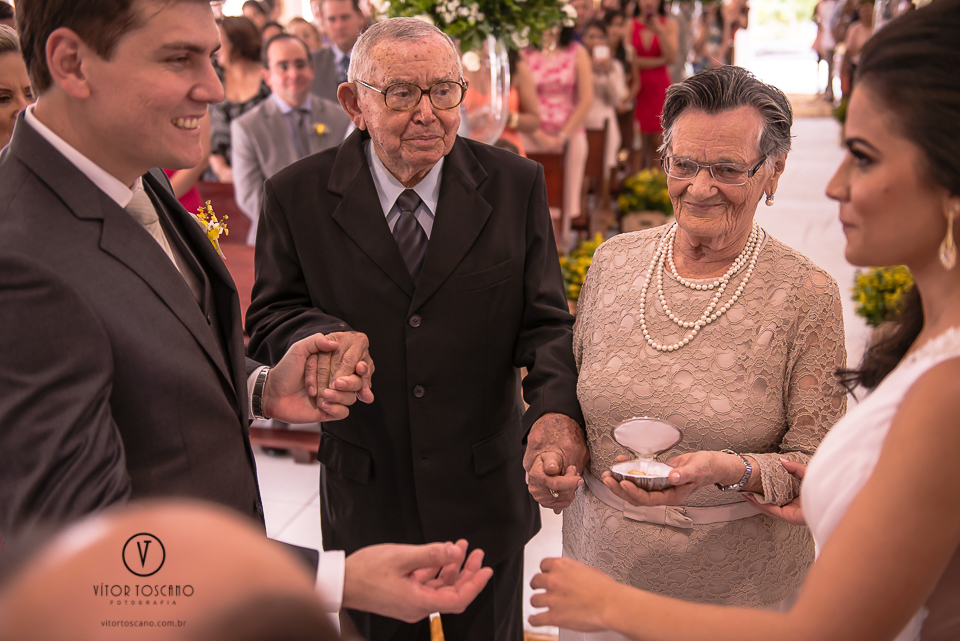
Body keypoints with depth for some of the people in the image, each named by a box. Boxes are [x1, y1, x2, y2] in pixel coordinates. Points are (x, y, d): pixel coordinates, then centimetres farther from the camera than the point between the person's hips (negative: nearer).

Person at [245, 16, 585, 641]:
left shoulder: (516, 184, -7)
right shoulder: (297, 195, -9)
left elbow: (545, 322, -8)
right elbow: (271, 316, -3)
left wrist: (557, 412, -28)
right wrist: (325, 336, -28)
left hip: (484, 494, 1)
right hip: (364, 494, 0)